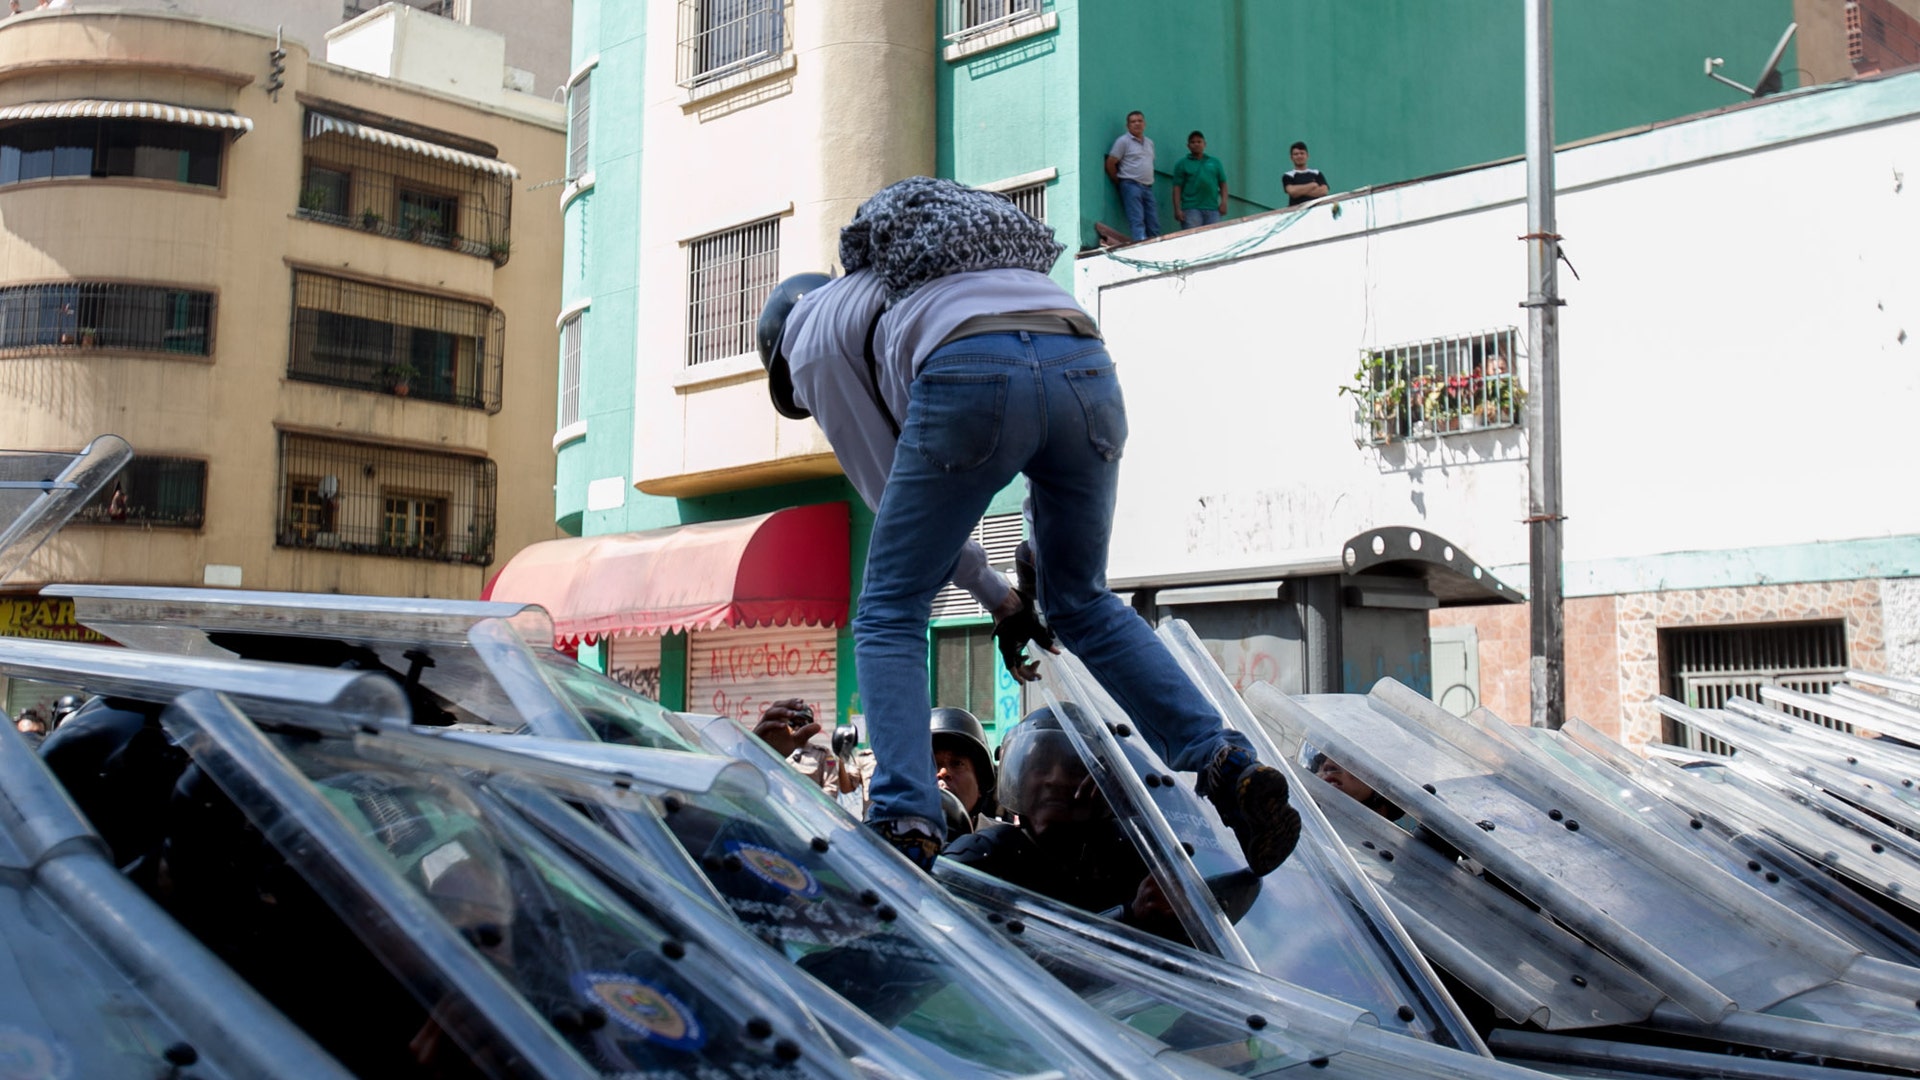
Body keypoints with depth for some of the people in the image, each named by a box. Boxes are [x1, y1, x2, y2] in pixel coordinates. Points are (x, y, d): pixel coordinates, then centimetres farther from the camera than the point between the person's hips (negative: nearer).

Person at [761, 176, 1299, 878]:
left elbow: (888, 488, 24)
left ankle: (906, 827, -3)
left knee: (891, 613, 12)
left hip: (971, 378, -5)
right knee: (1081, 602, 24)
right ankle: (1231, 768, 11)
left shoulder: (811, 328, 27)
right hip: (1087, 368, 6)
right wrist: (1030, 582, 36)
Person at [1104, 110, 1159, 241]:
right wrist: (1119, 183, 0)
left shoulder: (1149, 143, 19)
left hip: (1148, 186, 7)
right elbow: (1110, 163, -4)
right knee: (1137, 221, -15)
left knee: (1154, 224, 3)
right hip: (1131, 185, -7)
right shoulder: (1123, 141, -2)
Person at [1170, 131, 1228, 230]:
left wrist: (1223, 202, 2)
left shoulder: (1215, 162, 16)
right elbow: (1177, 188, 3)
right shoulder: (1182, 164, 8)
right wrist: (1177, 209, -6)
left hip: (1212, 208, 3)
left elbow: (1223, 184, 15)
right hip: (1192, 208, -3)